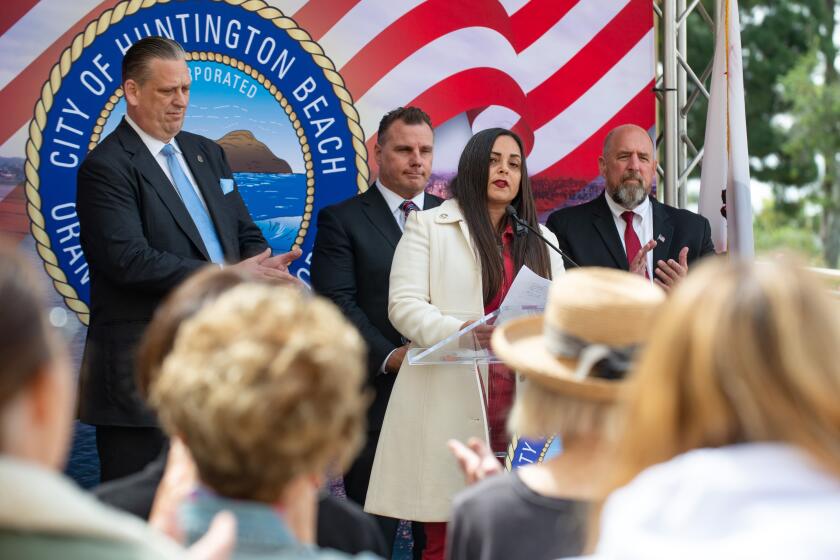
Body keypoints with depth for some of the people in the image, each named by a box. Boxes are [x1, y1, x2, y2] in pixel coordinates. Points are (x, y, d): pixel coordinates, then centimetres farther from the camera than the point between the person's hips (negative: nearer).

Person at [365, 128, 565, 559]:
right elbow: (403, 305, -3)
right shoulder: (428, 226, 8)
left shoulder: (540, 240, 21)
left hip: (519, 405, 3)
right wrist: (458, 331, -20)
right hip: (450, 401, -3)